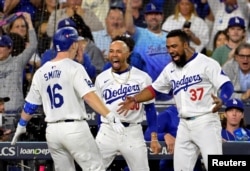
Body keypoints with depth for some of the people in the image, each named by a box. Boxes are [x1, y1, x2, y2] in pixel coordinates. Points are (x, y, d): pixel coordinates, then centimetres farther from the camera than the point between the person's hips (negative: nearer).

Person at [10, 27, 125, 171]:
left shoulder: (41, 72, 10)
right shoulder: (74, 68, -8)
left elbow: (30, 105, 16)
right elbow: (89, 96, -20)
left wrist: (21, 126, 31)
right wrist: (110, 117, -26)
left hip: (52, 130, 6)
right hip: (74, 128, -6)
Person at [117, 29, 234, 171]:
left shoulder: (206, 63, -9)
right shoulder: (170, 69, 11)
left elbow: (227, 86, -16)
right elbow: (154, 89, 22)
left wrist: (220, 100, -38)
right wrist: (135, 99, 6)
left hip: (206, 122, -7)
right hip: (184, 125, 7)